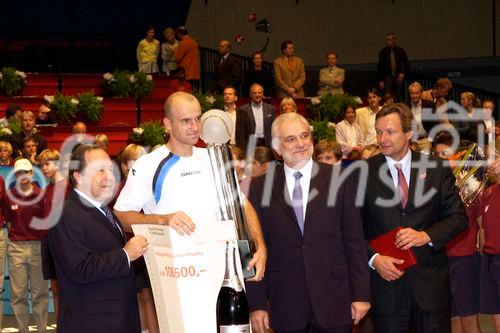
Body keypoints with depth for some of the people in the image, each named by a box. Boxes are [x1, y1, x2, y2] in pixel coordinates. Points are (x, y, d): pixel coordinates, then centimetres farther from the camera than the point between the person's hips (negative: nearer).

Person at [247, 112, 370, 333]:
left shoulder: (339, 179, 2)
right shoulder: (260, 188, 3)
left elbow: (355, 241, 2)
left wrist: (361, 295, -1)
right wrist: (256, 305, -1)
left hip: (334, 298, 0)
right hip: (286, 305, 0)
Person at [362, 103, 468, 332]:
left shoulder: (436, 169, 3)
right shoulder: (364, 172, 0)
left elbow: (458, 217, 2)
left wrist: (426, 235, -15)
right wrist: (373, 259, -16)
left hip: (431, 282, 1)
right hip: (386, 281, -1)